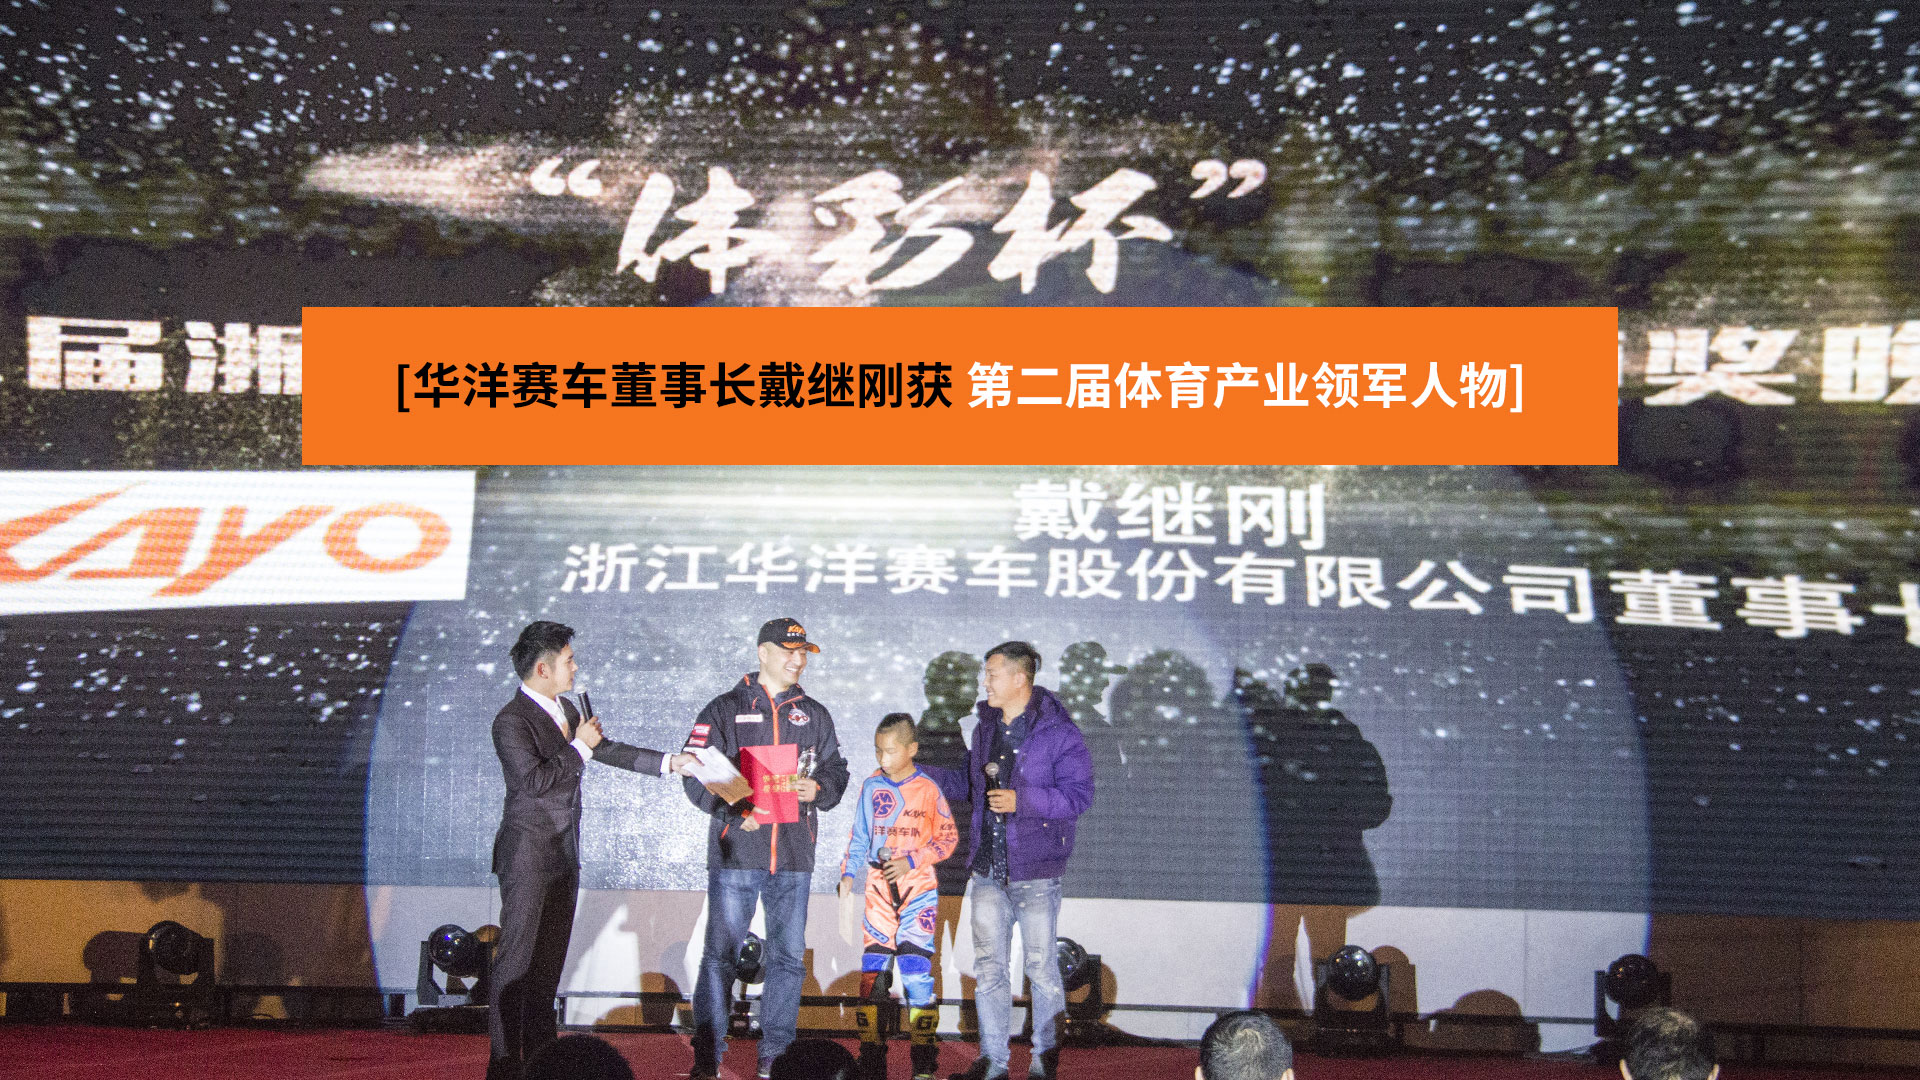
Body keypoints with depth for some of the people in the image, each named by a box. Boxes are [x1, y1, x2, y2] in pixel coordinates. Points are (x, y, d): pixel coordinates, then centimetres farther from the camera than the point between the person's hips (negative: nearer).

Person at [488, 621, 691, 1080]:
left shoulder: (565, 709, 12)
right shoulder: (511, 721, -15)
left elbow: (607, 750, 20)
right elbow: (534, 780, -24)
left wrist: (669, 762, 18)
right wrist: (579, 746, -16)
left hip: (564, 854, 9)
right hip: (528, 856, -8)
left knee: (550, 957, 12)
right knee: (517, 958, -6)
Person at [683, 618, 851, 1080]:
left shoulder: (815, 716, 14)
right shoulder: (725, 710, 3)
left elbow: (836, 771, 18)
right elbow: (696, 775, -2)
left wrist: (818, 788, -5)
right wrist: (735, 812, -16)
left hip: (795, 856, 4)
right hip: (735, 853, -3)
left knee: (788, 956, 7)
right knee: (720, 954, -2)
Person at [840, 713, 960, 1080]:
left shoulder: (928, 789, -1)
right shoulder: (871, 787, 8)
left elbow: (948, 836, 3)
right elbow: (858, 837, 15)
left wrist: (912, 860, -8)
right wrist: (849, 873, 3)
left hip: (918, 887, -3)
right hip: (879, 887, 3)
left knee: (916, 966, -9)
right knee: (872, 969, -2)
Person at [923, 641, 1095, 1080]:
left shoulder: (1058, 731, -9)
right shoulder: (985, 727, 12)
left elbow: (1078, 794, -14)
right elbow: (969, 784, 25)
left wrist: (1023, 800, -23)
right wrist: (918, 774, 18)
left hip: (1036, 873, -6)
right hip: (988, 871, 6)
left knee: (1040, 966, 3)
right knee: (988, 966, 8)